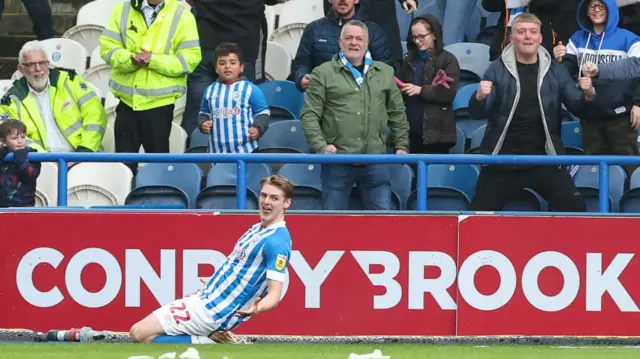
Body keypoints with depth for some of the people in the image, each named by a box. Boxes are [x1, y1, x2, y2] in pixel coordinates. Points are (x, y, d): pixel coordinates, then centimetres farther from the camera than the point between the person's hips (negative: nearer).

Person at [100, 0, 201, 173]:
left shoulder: (181, 14, -3)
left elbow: (189, 58, -9)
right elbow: (107, 46, -1)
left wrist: (153, 60, -21)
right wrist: (130, 60, -20)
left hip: (160, 101, -3)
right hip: (127, 98, 3)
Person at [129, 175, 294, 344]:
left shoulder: (277, 241, -19)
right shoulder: (259, 228, 12)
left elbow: (274, 295, -24)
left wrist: (256, 309, -45)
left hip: (211, 310, -10)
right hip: (205, 298, 10)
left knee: (139, 334, -15)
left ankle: (208, 344, -8)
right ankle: (213, 340, 7)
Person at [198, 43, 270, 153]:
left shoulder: (251, 89, -3)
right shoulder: (210, 90, 9)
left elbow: (263, 113, 0)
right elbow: (204, 113, 20)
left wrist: (258, 128, -15)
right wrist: (203, 124, 0)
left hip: (245, 148, -4)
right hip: (218, 150, 4)